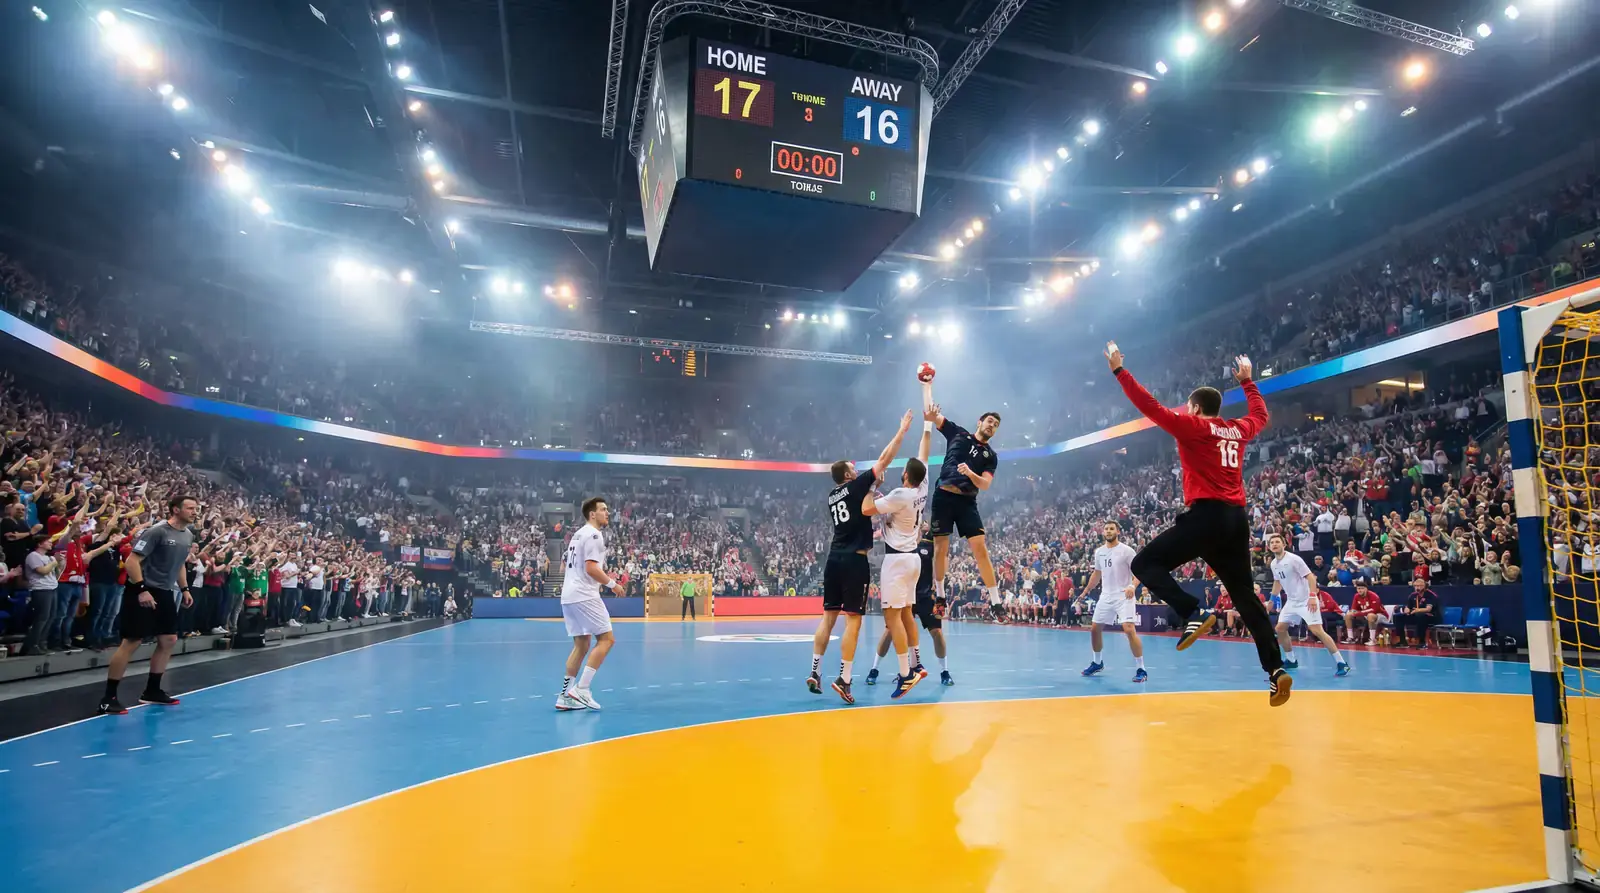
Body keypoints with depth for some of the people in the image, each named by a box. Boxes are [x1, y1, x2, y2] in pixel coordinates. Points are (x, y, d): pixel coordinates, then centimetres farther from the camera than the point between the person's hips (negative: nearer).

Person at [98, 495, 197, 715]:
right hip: (143, 592, -9)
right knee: (131, 642, -6)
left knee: (169, 640, 10)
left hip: (165, 593, 9)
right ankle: (108, 697, 4)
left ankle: (152, 691, 23)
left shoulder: (188, 535, 9)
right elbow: (131, 561, -20)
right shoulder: (156, 531, -17)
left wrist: (184, 589, 17)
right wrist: (142, 589, -26)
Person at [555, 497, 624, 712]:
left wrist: (603, 581, 24)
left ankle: (565, 695, 12)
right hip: (584, 595, -10)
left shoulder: (579, 533, 20)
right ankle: (581, 689, -9)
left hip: (569, 595, 10)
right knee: (606, 639, -4)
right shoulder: (593, 534, -11)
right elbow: (591, 568, -20)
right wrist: (612, 584, -9)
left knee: (581, 645, 13)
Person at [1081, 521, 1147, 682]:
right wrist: (1085, 592, 22)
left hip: (1124, 597, -6)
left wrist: (1132, 586, -31)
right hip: (1106, 596, 6)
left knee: (1130, 630, -19)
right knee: (1094, 629, 10)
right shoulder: (1099, 552, 8)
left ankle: (1140, 669, -9)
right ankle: (1097, 662, 30)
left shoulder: (1126, 550, -10)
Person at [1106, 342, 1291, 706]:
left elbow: (1151, 407, -7)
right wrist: (1246, 380, 50)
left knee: (1145, 563, -2)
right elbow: (1260, 414, 38)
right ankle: (1276, 670, 6)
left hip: (1206, 515, -7)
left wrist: (1119, 371, -3)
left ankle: (1194, 613, -20)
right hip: (1237, 518, 7)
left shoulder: (1192, 426, -2)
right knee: (1245, 595, 13)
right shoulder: (1238, 429, 17)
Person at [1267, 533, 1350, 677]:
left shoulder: (1293, 559, -16)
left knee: (1317, 631, -17)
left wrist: (1312, 596, -29)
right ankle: (1291, 660, 22)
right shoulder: (1273, 564, 7)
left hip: (1306, 601, -8)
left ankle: (1341, 663, -11)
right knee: (1280, 629, 7)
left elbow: (1310, 576, -19)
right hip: (1291, 601, 8)